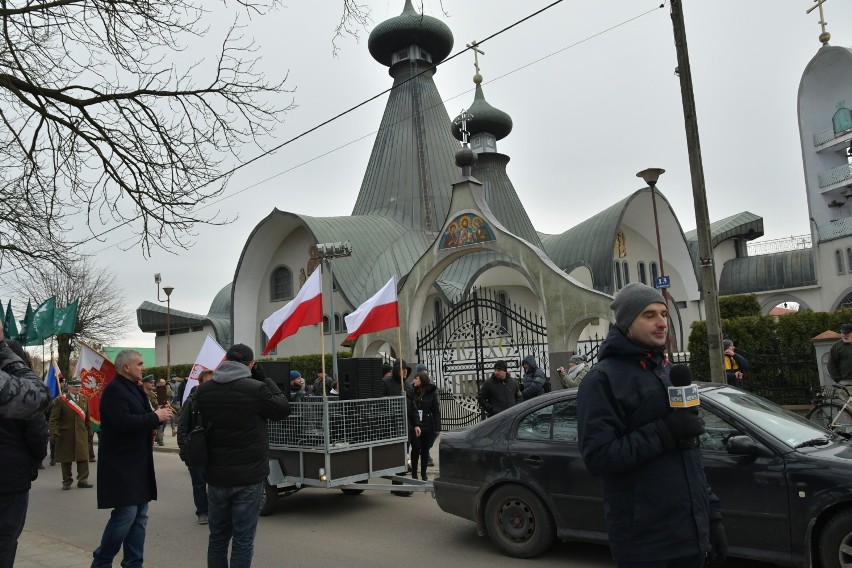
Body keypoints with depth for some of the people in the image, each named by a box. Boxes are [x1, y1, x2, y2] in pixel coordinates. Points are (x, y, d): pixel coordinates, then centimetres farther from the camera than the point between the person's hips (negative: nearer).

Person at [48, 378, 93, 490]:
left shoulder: (84, 399, 10)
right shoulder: (60, 400, -4)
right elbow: (53, 418, -8)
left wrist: (89, 430, 12)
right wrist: (54, 433, -16)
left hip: (81, 434, 3)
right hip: (66, 434, -3)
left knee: (83, 458, 1)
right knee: (66, 459, 7)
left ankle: (83, 480, 7)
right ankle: (67, 481, 19)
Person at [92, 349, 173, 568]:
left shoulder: (135, 388, 16)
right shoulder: (114, 390, -14)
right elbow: (124, 422, -27)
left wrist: (158, 415, 1)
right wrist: (156, 417, -18)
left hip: (138, 463, 9)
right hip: (121, 464, -9)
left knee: (140, 516, 9)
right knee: (126, 514, -8)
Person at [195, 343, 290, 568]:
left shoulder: (203, 390, -1)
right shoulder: (256, 388, -17)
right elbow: (284, 409, -2)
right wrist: (265, 379, 3)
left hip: (216, 475, 5)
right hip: (249, 476, -4)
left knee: (217, 537, 17)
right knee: (243, 540, 4)